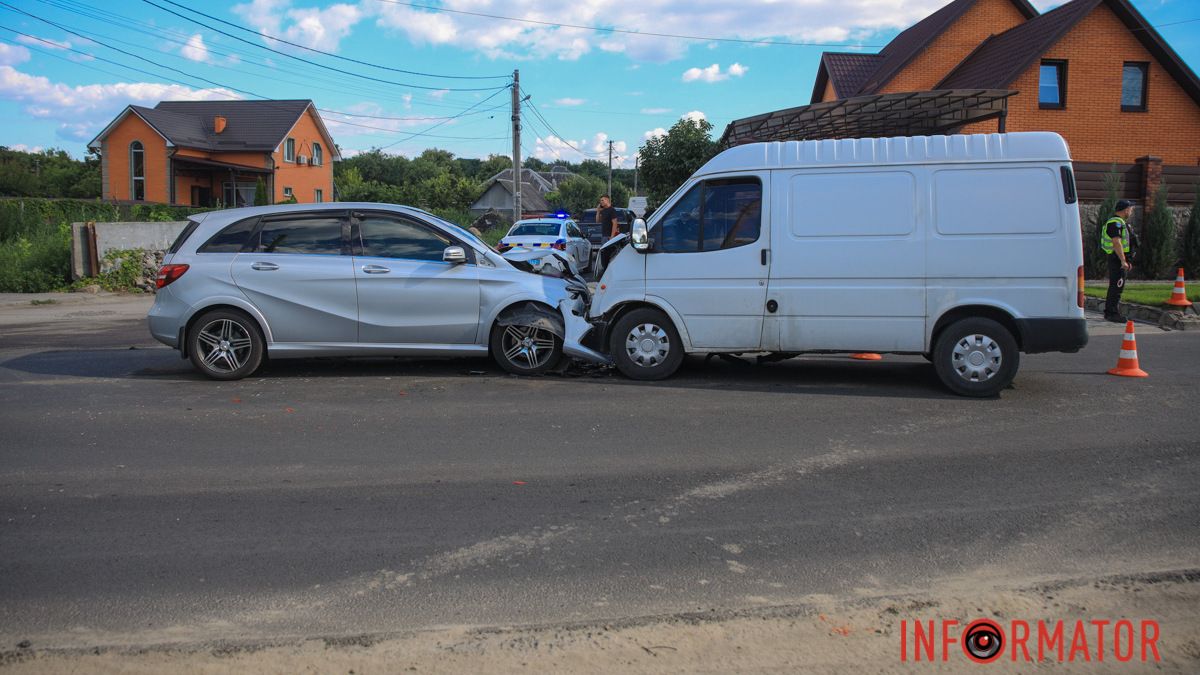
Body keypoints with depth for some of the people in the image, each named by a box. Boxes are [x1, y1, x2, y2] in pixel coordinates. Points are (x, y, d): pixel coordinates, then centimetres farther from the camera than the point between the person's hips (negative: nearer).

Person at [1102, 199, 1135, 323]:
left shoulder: (1121, 222, 20)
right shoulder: (1116, 223, -15)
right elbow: (1116, 243, -23)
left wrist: (1126, 261, 24)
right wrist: (1123, 260, -26)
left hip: (1119, 259, 11)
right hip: (1117, 258, -11)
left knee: (1114, 286, 14)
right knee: (1117, 286, -11)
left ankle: (1109, 312, 20)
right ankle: (1113, 313, -11)